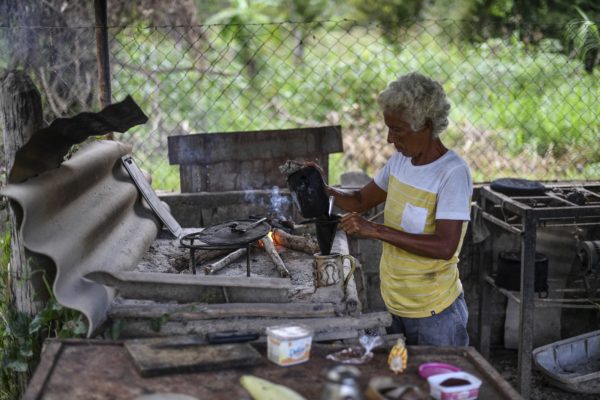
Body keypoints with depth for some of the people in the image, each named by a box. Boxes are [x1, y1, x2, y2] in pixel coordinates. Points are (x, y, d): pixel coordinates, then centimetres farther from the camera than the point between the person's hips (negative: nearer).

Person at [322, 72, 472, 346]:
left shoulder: (453, 172, -19)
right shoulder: (400, 160, 4)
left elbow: (445, 247, -27)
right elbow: (360, 201, 15)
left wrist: (376, 230, -29)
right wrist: (324, 190, -5)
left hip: (435, 313, -7)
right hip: (395, 305, 7)